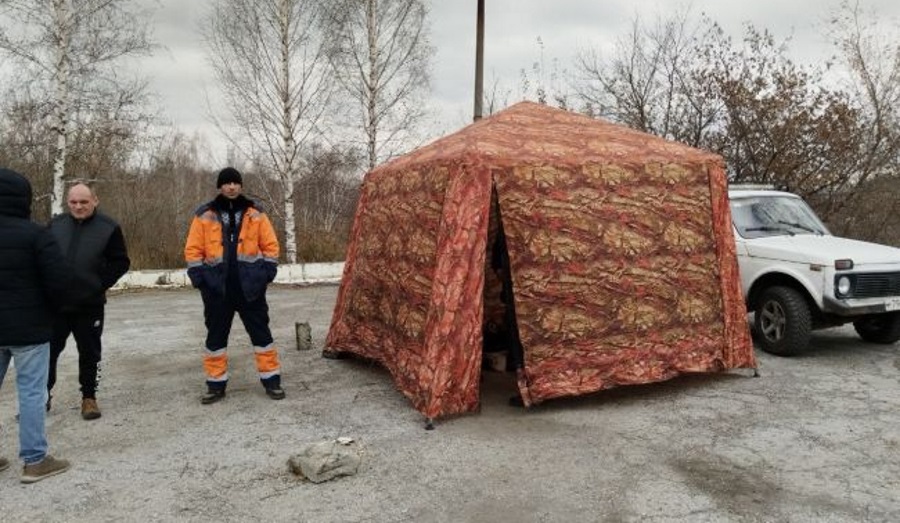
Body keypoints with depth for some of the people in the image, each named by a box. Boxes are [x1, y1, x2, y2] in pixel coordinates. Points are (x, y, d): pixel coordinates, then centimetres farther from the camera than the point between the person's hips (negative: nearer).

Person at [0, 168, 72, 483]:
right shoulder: (34, 234, -13)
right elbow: (59, 280, -16)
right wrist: (46, 309, 3)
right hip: (27, 326, -5)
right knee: (31, 391, 0)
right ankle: (35, 461, 5)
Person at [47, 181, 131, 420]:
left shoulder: (108, 227, -5)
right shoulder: (56, 224, 3)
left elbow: (121, 263, -2)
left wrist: (100, 284, -10)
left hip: (90, 305, -2)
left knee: (89, 353, 9)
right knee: (48, 349, 10)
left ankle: (89, 397, 22)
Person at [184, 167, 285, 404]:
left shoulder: (255, 213, 3)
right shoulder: (204, 215, 2)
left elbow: (270, 245, 5)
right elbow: (193, 250, 3)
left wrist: (266, 273, -4)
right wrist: (199, 278, -5)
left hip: (250, 286, 0)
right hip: (217, 287, 1)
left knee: (260, 332, 4)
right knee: (216, 336, 9)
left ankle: (271, 380, 13)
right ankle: (216, 384, 21)